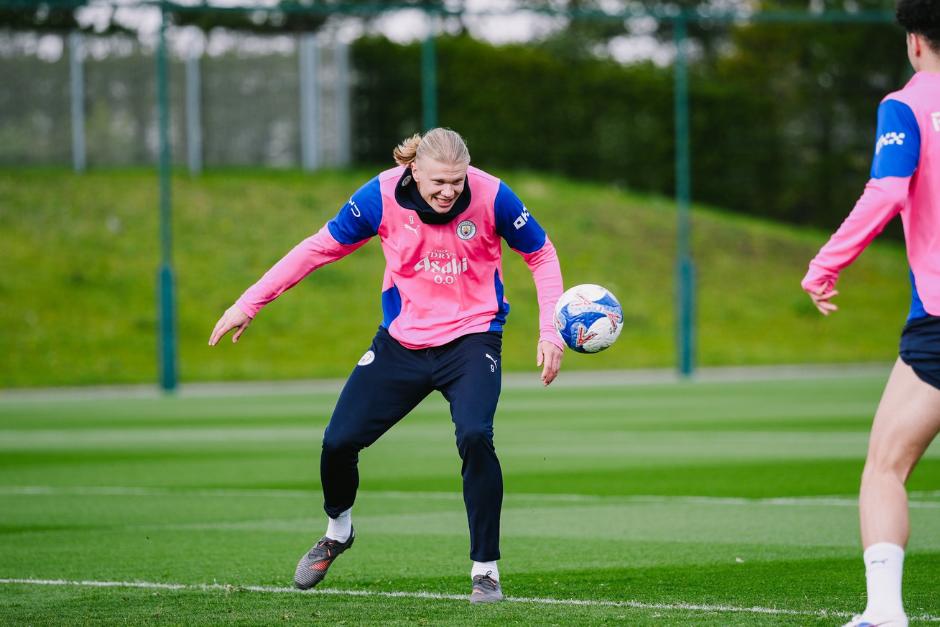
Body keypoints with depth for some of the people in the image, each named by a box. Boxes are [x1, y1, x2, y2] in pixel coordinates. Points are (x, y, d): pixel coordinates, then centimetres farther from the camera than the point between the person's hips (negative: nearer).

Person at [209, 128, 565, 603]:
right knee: (339, 441, -3)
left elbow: (541, 254, -2)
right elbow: (321, 247, -2)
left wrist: (549, 332, -11)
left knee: (475, 436, -28)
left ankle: (485, 571, -12)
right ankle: (337, 533, 32)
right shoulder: (382, 197, -15)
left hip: (471, 339, -2)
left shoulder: (490, 196, -18)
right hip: (402, 343, 2)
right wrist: (250, 302, -4)